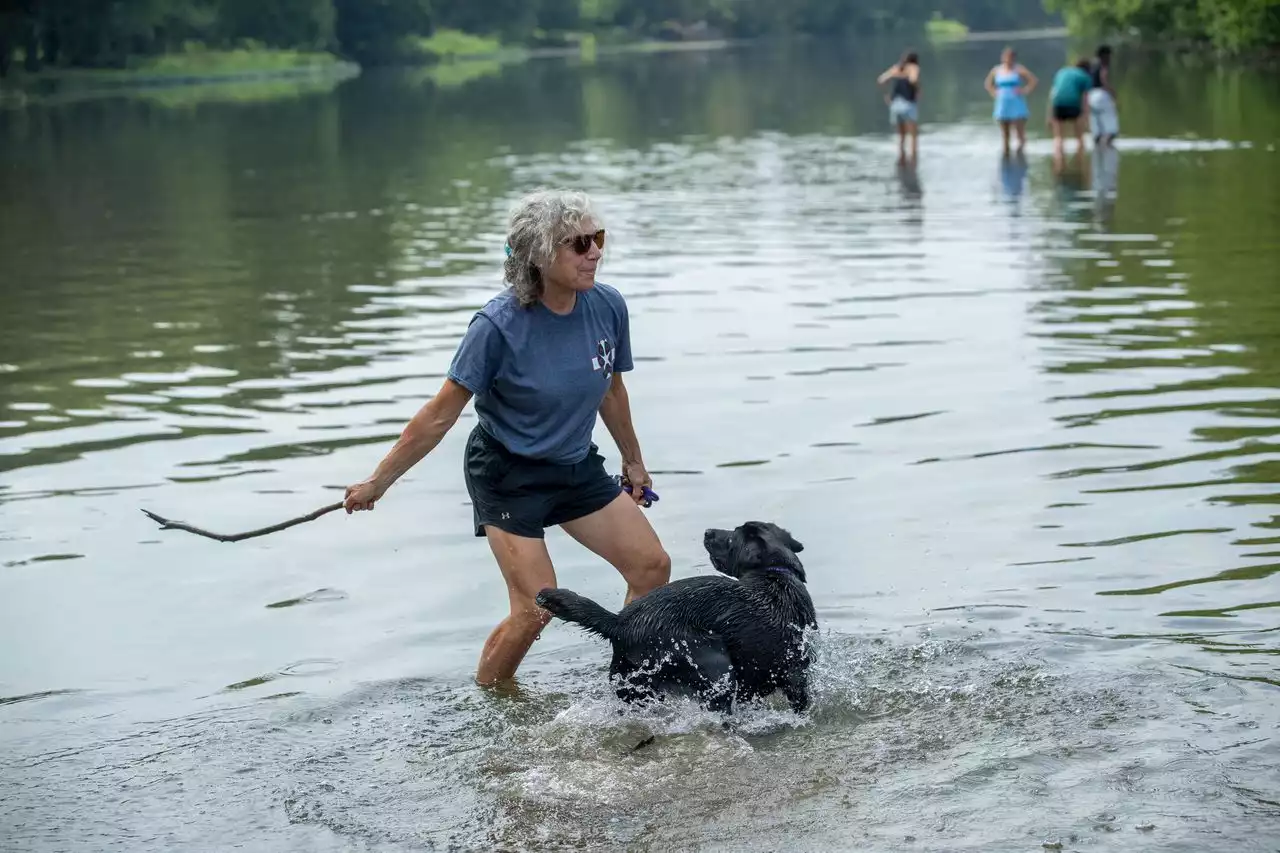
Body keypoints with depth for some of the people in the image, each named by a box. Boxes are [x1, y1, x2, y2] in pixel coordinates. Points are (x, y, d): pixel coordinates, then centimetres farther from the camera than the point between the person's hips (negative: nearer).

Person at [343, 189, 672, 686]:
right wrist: (377, 483, -13)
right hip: (507, 474, -6)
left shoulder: (607, 307, -11)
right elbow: (440, 415, -18)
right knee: (536, 608, -11)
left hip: (577, 467, 6)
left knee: (652, 567, -1)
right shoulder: (499, 326, -25)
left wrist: (633, 461, 20)